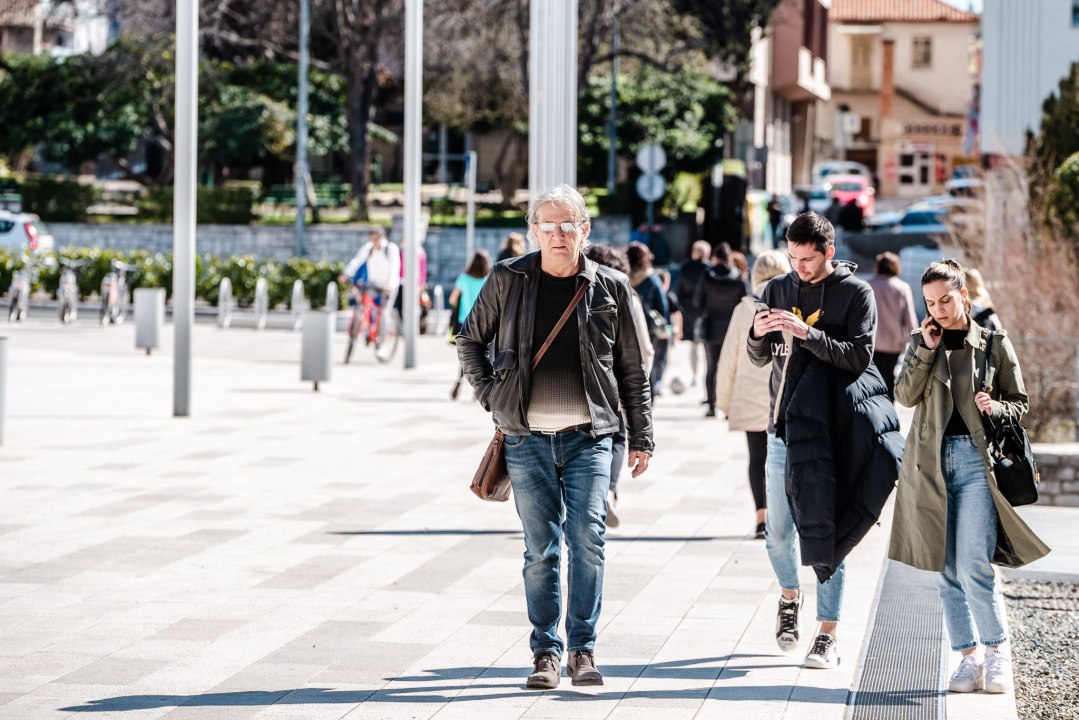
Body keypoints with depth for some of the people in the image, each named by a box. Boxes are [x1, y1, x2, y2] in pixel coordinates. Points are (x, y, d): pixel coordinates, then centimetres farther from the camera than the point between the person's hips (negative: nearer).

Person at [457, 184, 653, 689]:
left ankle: (583, 649, 0)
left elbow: (633, 371, 10)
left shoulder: (610, 288, 4)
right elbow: (469, 342, 16)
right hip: (528, 439, 1)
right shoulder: (508, 281, 4)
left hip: (590, 437, -1)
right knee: (540, 548, 3)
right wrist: (490, 395, 4)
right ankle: (546, 652, 11)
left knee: (587, 541, -9)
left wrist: (641, 437, 7)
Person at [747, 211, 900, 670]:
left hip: (832, 430, -4)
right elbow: (760, 358, 13)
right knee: (778, 533, 6)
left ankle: (828, 635, 0)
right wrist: (758, 334, -9)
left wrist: (807, 334, -21)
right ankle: (790, 596, 35)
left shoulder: (856, 293, -3)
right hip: (784, 426, 4)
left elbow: (859, 356, -11)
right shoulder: (778, 290, 10)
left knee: (824, 531, -5)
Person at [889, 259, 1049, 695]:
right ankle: (968, 659, 9)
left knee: (973, 566, -12)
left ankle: (996, 652, 3)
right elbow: (905, 396, -2)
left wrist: (995, 407, -11)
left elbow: (1019, 402, 10)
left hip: (976, 459, -3)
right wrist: (926, 349, -9)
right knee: (945, 570, 2)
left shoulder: (994, 343, 4)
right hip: (932, 462, 3)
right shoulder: (920, 342, 10)